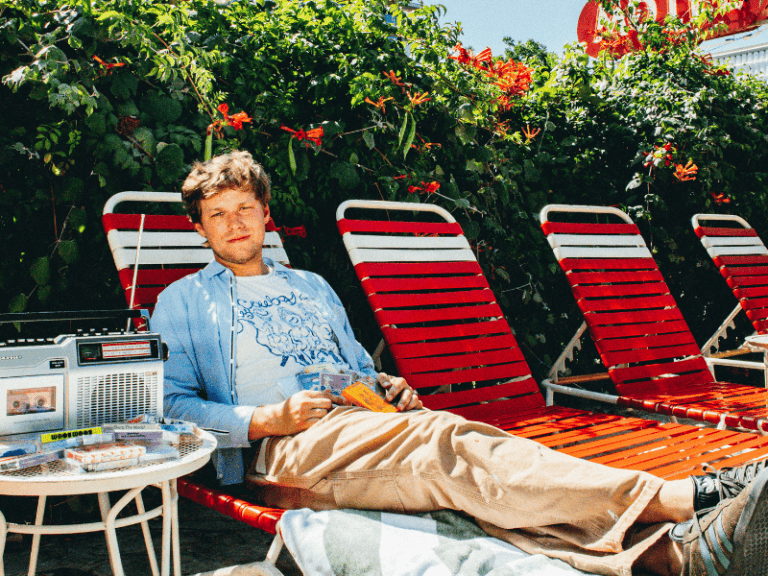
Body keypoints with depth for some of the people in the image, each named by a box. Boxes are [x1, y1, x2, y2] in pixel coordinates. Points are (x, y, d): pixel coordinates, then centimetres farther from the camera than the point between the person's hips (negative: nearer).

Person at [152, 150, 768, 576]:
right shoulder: (183, 301, 15)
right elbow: (174, 403, 5)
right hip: (280, 447, -5)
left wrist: (387, 387, 5)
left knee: (446, 445, -28)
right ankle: (679, 498, -42)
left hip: (358, 421, 5)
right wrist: (261, 419, -11)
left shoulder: (312, 288, 29)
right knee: (441, 440, -31)